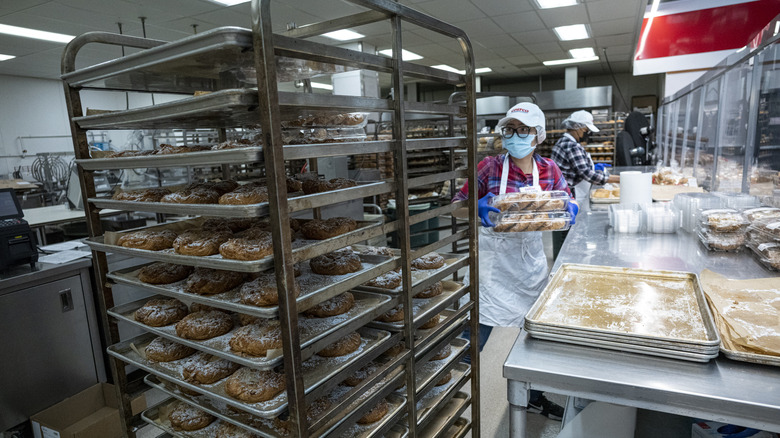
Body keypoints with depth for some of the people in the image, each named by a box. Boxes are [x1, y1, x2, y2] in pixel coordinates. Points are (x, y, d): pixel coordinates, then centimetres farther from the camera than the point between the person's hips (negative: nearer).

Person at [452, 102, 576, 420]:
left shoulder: (548, 170, 1)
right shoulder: (491, 167, -8)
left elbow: (567, 201, 11)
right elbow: (457, 205, -6)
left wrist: (570, 210, -12)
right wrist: (477, 208, -28)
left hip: (530, 259, 5)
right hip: (494, 259, -4)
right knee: (475, 337, -2)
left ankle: (534, 397, 43)